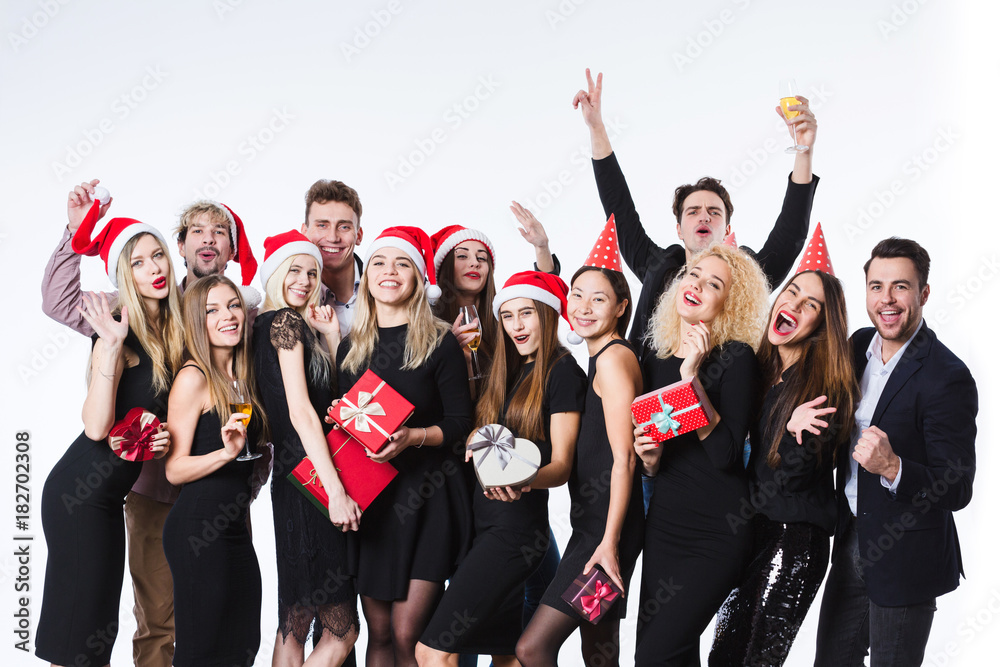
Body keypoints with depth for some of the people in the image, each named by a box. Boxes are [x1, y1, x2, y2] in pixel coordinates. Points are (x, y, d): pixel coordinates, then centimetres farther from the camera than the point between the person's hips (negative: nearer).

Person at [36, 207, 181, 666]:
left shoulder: (171, 330, 7)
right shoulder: (120, 330, -15)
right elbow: (97, 428, -25)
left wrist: (164, 436, 1)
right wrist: (111, 347, -30)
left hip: (109, 496, 8)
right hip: (78, 494, -8)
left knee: (98, 620, 13)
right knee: (76, 625, -4)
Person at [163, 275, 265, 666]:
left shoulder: (241, 377, 13)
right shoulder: (194, 377, -10)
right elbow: (174, 469, -13)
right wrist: (226, 452, -26)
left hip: (235, 527, 8)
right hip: (197, 530, -8)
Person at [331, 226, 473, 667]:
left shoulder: (439, 343, -2)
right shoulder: (351, 347, 12)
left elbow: (460, 422, -4)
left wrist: (413, 437, -20)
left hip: (426, 496, -4)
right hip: (368, 496, 4)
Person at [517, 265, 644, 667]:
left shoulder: (613, 358, -12)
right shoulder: (599, 358, 17)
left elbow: (624, 458, -18)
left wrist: (609, 541, -21)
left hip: (607, 528, -10)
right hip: (591, 524, 10)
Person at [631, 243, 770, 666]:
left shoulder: (736, 358, -9)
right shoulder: (655, 357, 8)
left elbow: (726, 454, -20)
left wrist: (692, 376, -19)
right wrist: (649, 459, -5)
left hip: (718, 533, -6)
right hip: (663, 523, 6)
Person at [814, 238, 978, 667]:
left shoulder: (948, 379, -21)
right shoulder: (860, 345, 1)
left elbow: (956, 491, -20)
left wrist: (892, 467, -36)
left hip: (905, 562, -7)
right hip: (851, 544, 7)